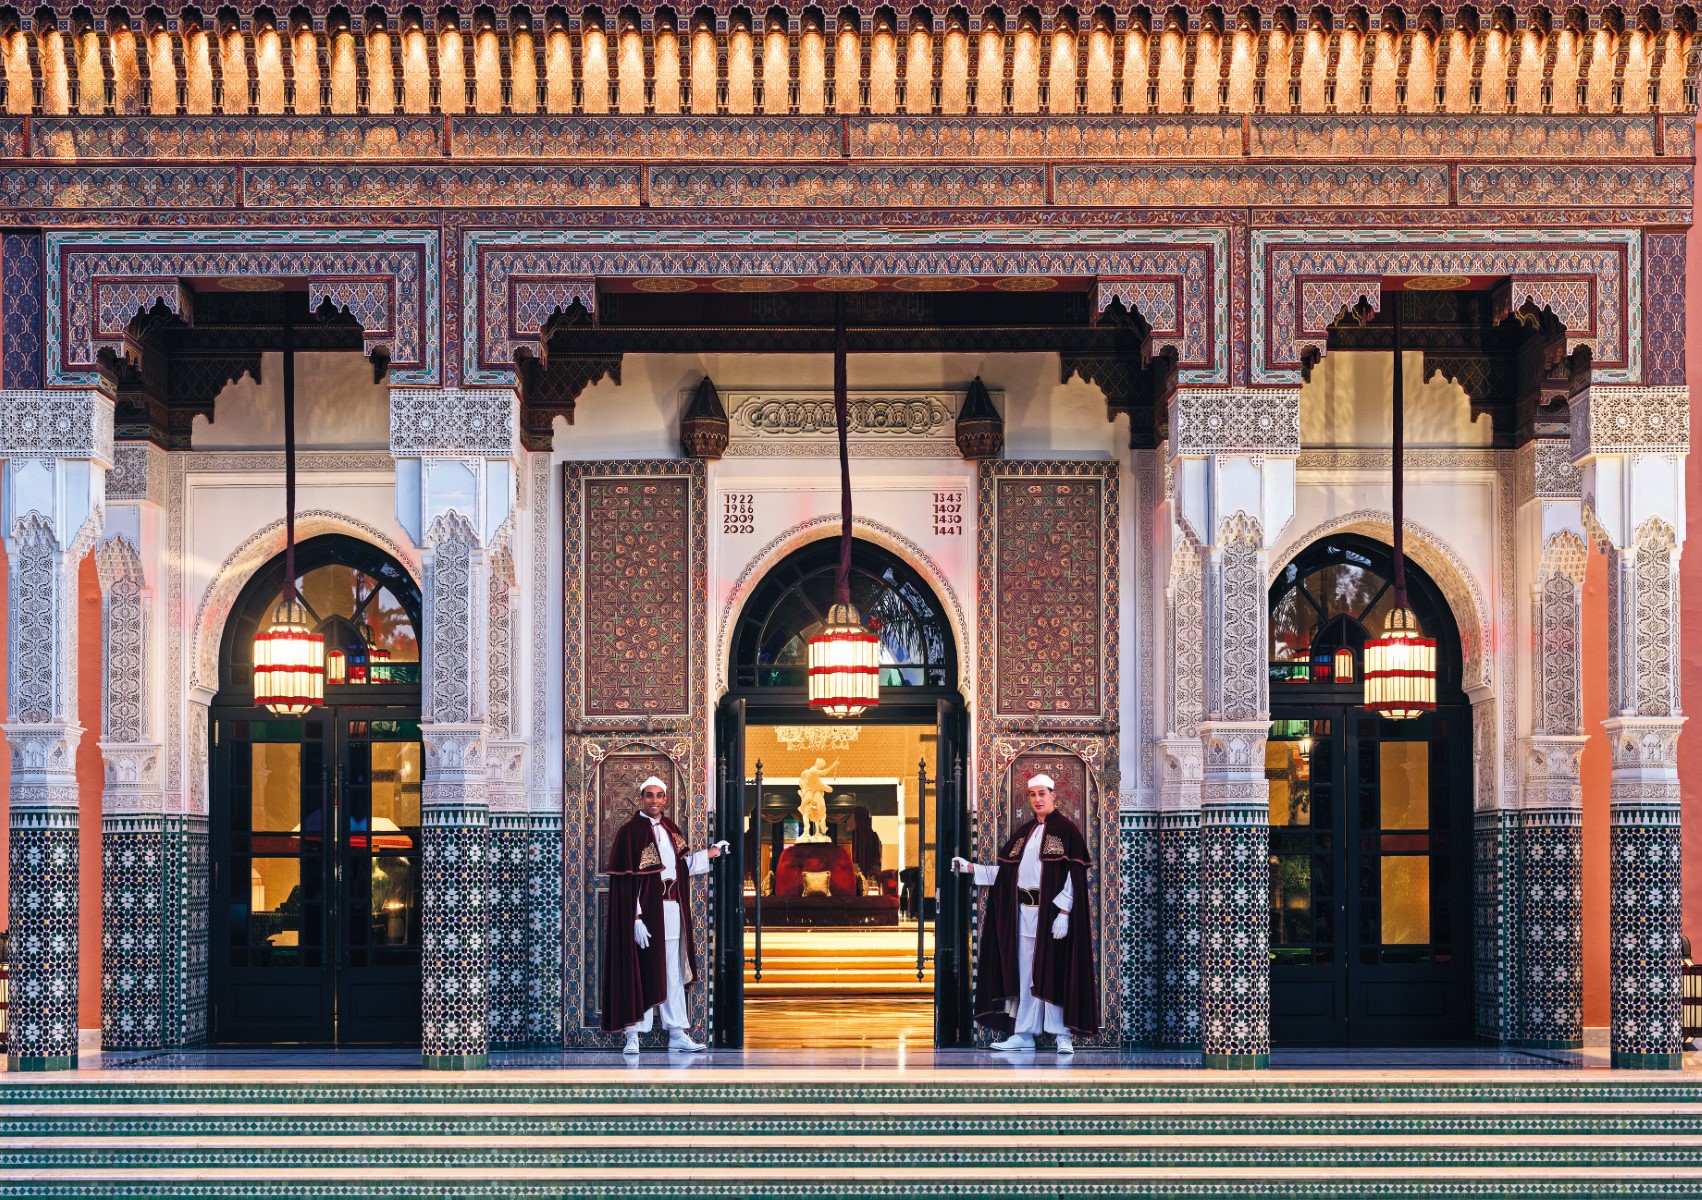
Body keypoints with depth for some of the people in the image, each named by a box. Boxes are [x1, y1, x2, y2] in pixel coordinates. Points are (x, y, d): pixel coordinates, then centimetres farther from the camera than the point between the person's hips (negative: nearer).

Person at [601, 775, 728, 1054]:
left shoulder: (671, 831, 12)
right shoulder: (631, 833, -9)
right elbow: (626, 883, -13)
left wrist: (708, 854, 15)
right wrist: (636, 919, -19)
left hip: (672, 912, 7)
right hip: (645, 912, -7)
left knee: (673, 975, 9)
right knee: (640, 972, -5)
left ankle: (677, 1033, 14)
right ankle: (633, 1036, 0)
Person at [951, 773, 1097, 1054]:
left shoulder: (1066, 830, -4)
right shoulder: (1025, 832, 16)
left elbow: (1074, 875, -10)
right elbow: (1006, 871, 16)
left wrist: (1064, 912, -18)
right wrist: (971, 868, 9)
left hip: (1051, 910, -7)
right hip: (1024, 910, 7)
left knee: (1053, 972, -8)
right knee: (1026, 972, 7)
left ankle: (1063, 1036, -5)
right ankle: (1024, 1034, 10)